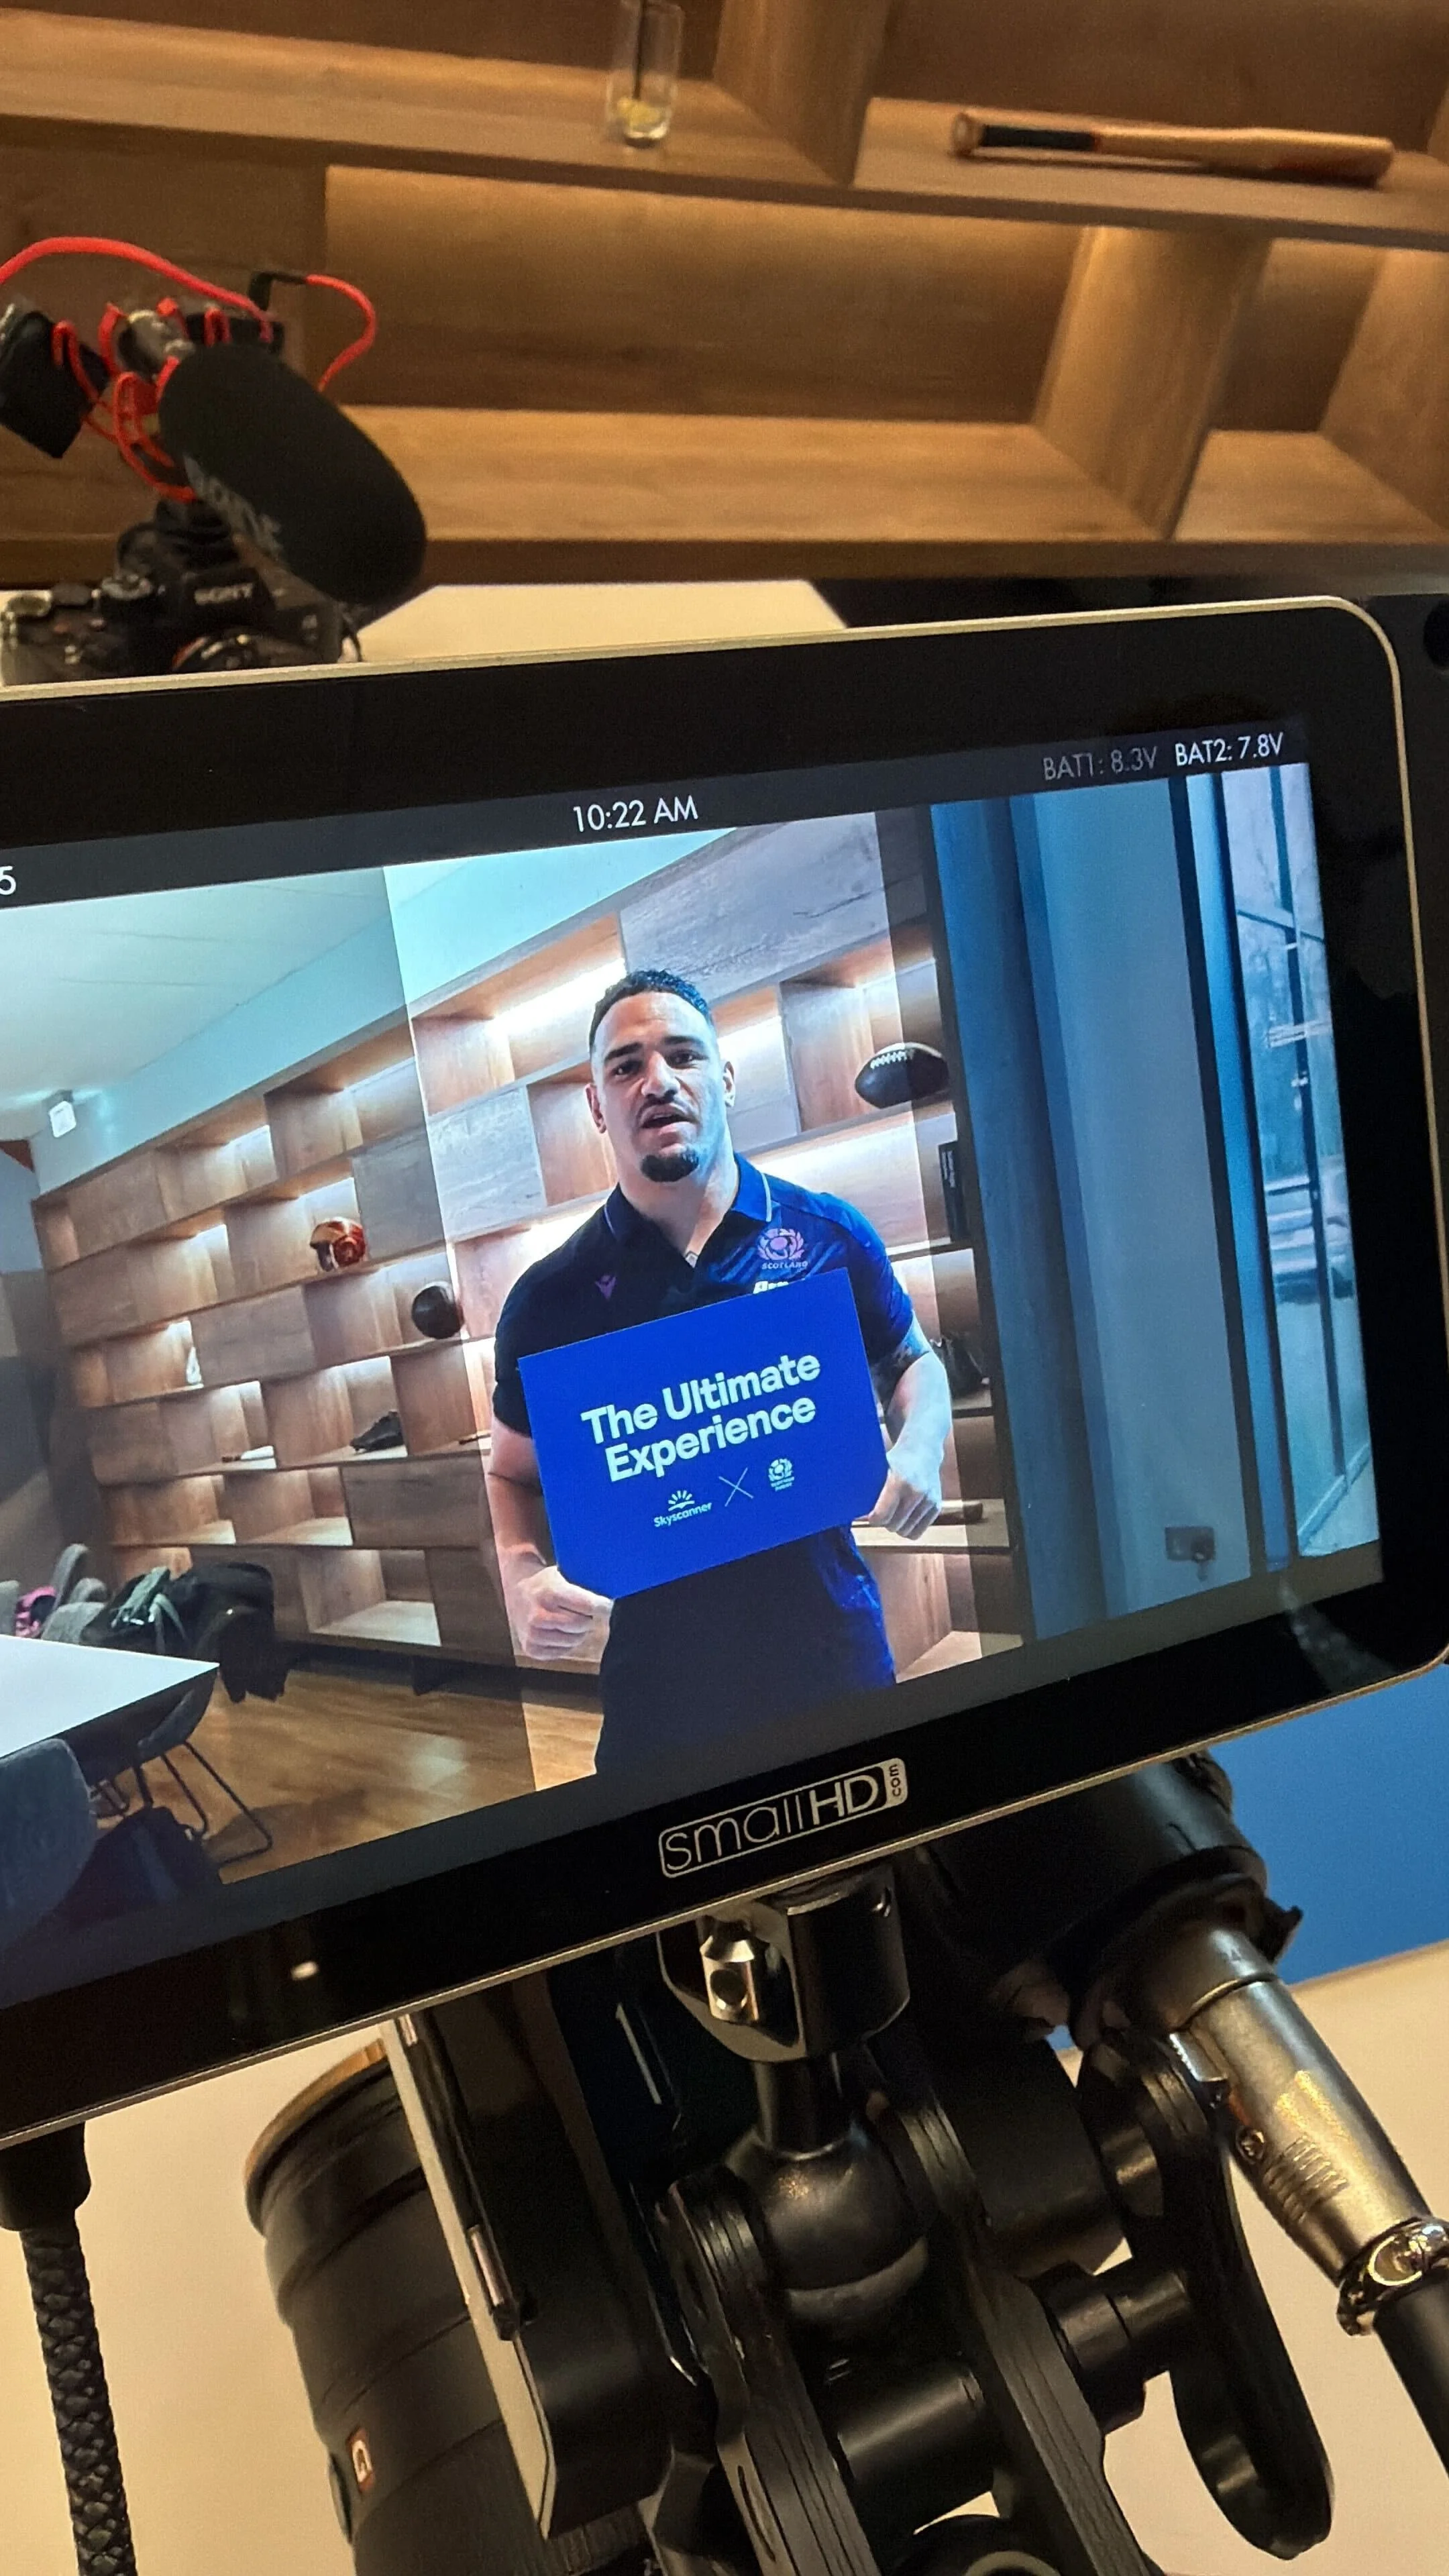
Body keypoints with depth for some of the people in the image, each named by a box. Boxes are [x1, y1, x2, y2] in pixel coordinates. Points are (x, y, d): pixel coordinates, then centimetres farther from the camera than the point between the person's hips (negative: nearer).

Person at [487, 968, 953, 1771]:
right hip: (662, 1677, -1)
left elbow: (911, 1363, 13)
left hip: (836, 1644, 1)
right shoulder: (552, 1297, -4)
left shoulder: (829, 1233, -3)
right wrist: (522, 1578, -11)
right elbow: (514, 1472, 8)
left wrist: (918, 1449, -8)